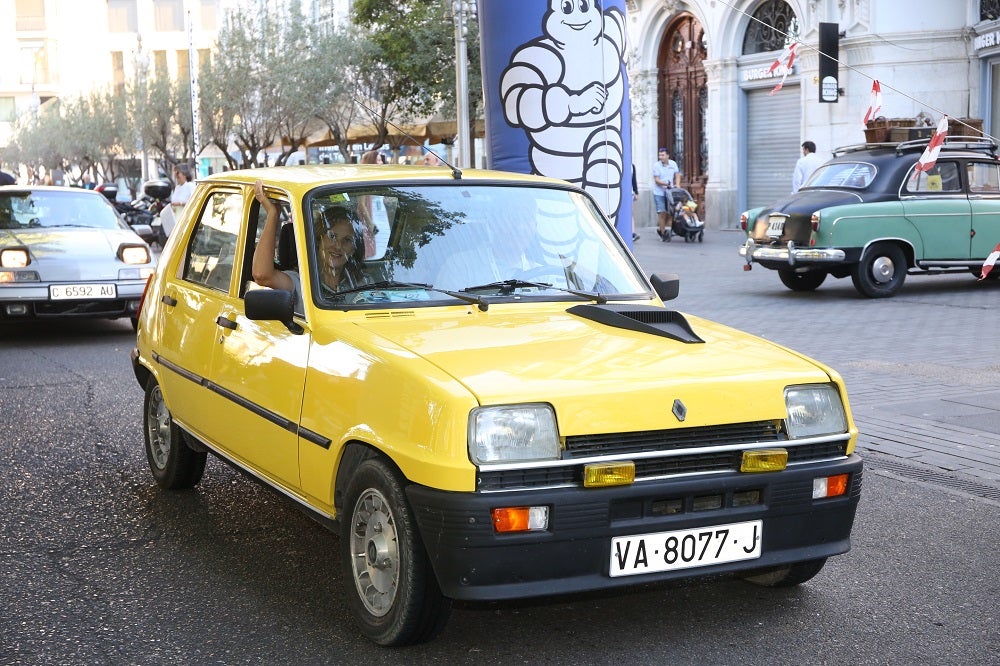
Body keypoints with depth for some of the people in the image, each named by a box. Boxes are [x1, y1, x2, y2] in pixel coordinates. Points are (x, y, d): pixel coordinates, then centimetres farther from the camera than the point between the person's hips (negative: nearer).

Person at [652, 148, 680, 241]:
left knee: (668, 212, 8)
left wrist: (677, 185, -8)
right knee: (661, 212, -9)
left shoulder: (673, 164, 3)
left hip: (669, 192, 4)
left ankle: (660, 228, 28)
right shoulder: (656, 166, -9)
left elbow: (677, 175, 9)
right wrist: (666, 184, -26)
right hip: (659, 192, -4)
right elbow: (656, 180, -13)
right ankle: (663, 233, -2)